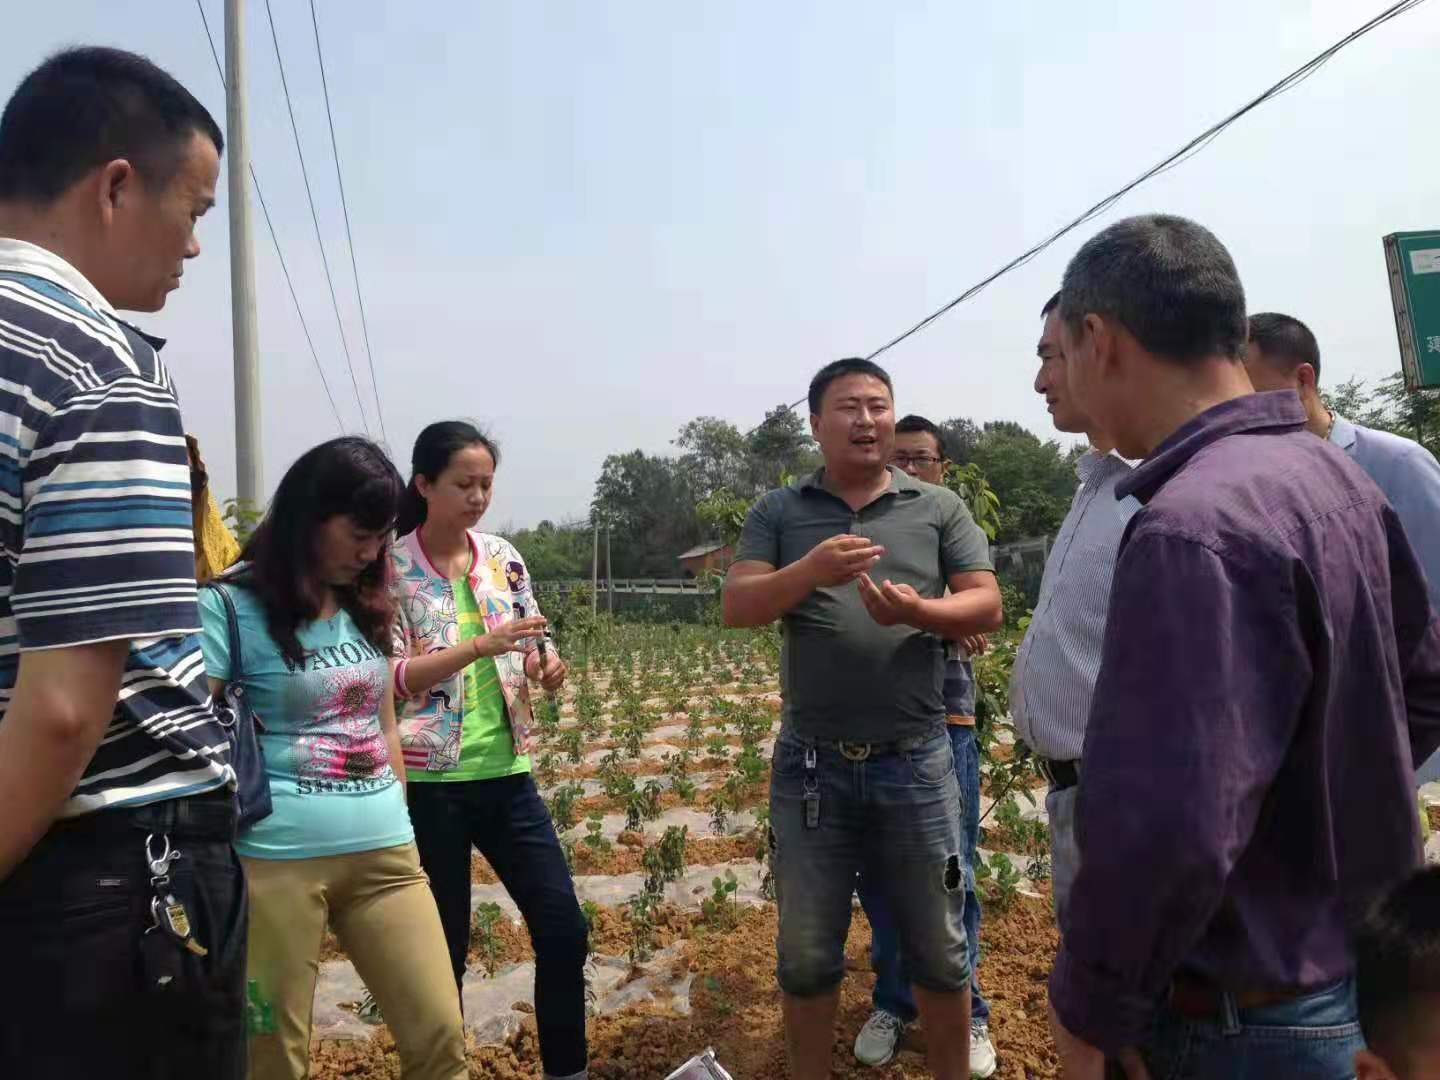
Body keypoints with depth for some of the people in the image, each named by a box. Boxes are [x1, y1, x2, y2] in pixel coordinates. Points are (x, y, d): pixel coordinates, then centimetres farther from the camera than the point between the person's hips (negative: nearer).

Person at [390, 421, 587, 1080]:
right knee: (442, 949, 9)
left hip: (507, 773, 4)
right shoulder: (391, 567, -8)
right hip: (427, 781, -4)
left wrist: (545, 666, -12)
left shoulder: (504, 558, 6)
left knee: (564, 930, 6)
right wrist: (481, 644, -24)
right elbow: (388, 677, -14)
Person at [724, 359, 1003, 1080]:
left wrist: (918, 610, -21)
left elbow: (987, 607, -1)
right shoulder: (779, 512, 3)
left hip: (916, 763, 0)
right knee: (807, 955, 15)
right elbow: (736, 607, -6)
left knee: (939, 951, 15)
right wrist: (810, 571, -24)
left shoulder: (940, 508, 4)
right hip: (810, 765, 0)